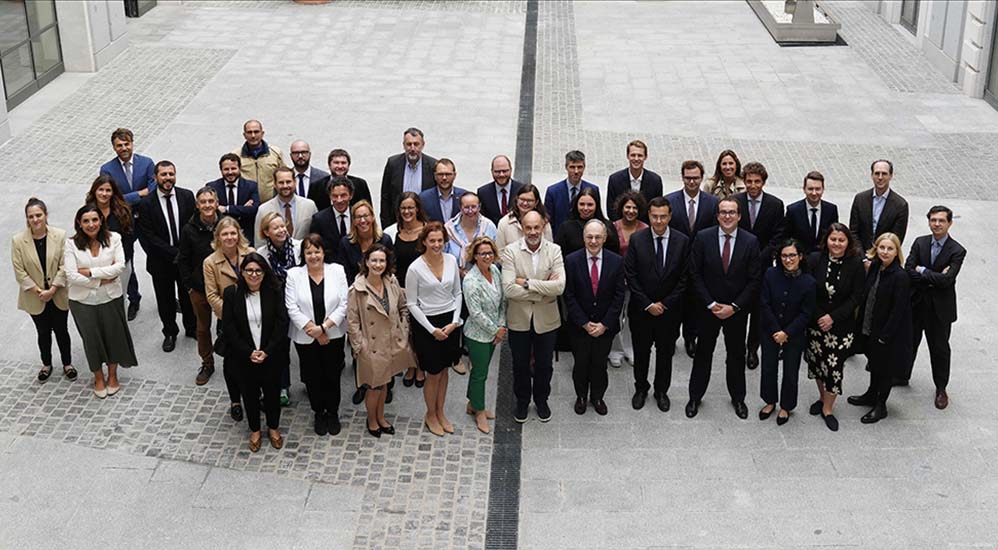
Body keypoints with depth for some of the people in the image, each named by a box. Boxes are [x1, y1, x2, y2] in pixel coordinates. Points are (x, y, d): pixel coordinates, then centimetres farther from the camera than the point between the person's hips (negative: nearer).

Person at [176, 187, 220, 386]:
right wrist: (188, 285, -3)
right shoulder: (189, 229, -8)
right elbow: (183, 260, 0)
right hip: (199, 288, 1)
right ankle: (207, 364, 30)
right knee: (203, 327, 14)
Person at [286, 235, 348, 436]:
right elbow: (292, 308, -9)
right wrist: (312, 330, -15)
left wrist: (324, 327, -16)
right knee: (313, 377, 11)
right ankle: (319, 413, 31)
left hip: (333, 336, 0)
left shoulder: (337, 270, -4)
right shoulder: (294, 274, -5)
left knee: (332, 376, 9)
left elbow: (343, 305, -8)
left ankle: (333, 412, 30)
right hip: (305, 338, 0)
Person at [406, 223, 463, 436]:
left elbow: (457, 294, 5)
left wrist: (454, 322, -5)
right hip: (426, 323, -4)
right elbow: (411, 303, -10)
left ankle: (440, 413, 33)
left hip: (450, 322, 4)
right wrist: (432, 330, -12)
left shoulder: (451, 261, -3)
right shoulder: (415, 268, -15)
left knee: (444, 370, 16)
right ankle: (430, 415, 27)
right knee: (433, 374, 5)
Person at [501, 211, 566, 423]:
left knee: (544, 364, 17)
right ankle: (522, 401, 37)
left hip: (546, 319, 1)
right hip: (519, 319, -1)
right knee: (521, 364, 16)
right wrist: (544, 289, -20)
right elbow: (508, 289, -22)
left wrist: (527, 283, -23)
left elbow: (560, 286, -20)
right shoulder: (510, 251, -12)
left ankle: (542, 400, 40)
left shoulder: (554, 250, -8)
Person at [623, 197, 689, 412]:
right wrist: (648, 304, -12)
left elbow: (684, 279, -5)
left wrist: (665, 304, -9)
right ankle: (641, 389, 33)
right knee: (641, 352, 13)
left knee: (666, 352, 13)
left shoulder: (682, 241, -7)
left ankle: (661, 391, 31)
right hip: (641, 309, 0)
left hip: (670, 309, 1)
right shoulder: (636, 240, -9)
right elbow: (630, 276, -8)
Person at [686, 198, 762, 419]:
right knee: (703, 352, 12)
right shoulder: (703, 238, -9)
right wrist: (711, 304, -11)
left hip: (737, 309, 0)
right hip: (708, 308, 0)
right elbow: (695, 274, -7)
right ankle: (695, 397, 26)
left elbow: (754, 279, -7)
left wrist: (734, 307, -12)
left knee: (736, 354, 14)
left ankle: (738, 398, 31)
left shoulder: (750, 241, -9)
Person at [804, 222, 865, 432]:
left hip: (842, 325, -2)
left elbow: (856, 297, -7)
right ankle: (823, 397, 35)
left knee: (834, 366, -2)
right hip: (815, 321, 2)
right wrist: (818, 317, -12)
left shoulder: (855, 265, -8)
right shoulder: (814, 259, -6)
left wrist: (833, 317, -13)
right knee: (816, 360, 12)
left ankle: (828, 408, 13)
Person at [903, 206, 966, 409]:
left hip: (940, 308, -3)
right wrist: (934, 278, -21)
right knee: (909, 341, 19)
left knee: (940, 348, 10)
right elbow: (908, 270, -12)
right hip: (916, 303, 3)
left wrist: (922, 271, -15)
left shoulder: (957, 251, -14)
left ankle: (941, 388, 26)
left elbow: (946, 280, -23)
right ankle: (902, 375, 39)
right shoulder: (920, 243, -2)